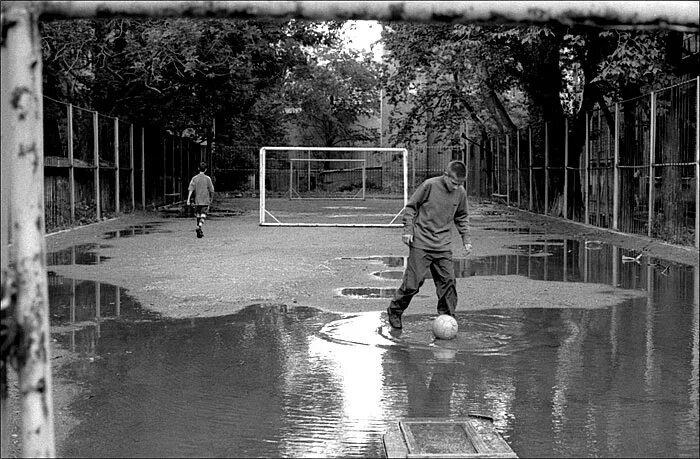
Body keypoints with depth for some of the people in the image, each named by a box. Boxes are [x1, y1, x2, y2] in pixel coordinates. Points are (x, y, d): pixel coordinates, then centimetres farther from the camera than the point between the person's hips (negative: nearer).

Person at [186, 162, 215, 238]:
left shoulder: (194, 178, 1)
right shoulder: (207, 178, -3)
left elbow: (191, 189, -7)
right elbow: (211, 190, 0)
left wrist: (188, 200, -10)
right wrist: (211, 199, 15)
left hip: (197, 200, 2)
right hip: (205, 200, -2)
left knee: (198, 216, 14)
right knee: (203, 215, -6)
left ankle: (200, 232, 21)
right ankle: (199, 227, -30)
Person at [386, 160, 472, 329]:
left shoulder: (460, 193, 3)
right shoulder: (429, 185, -11)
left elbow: (462, 217, 19)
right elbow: (411, 207, -2)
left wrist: (466, 239, 13)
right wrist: (408, 230, -7)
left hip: (443, 245, 4)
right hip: (421, 243, -4)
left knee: (448, 281, -2)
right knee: (413, 282, -4)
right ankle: (394, 311, 17)